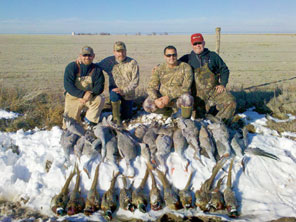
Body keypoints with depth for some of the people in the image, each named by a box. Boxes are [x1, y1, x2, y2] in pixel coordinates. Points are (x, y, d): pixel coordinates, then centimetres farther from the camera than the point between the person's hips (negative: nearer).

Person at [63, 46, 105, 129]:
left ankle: (89, 120, -11)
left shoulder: (97, 69, -3)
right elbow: (68, 85, -18)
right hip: (73, 97, -1)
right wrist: (82, 94, -30)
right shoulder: (71, 67, -10)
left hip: (90, 97, 2)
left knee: (100, 99, -32)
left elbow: (99, 86, -8)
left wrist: (91, 93, -30)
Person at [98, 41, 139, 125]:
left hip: (128, 94, 0)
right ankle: (116, 118, -16)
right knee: (114, 94, -36)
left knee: (126, 116, 8)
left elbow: (135, 82, -16)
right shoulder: (109, 61, -5)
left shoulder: (132, 63, -13)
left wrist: (123, 91, -29)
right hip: (115, 89, 0)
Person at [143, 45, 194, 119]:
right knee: (147, 105, -23)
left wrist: (169, 97, -26)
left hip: (179, 98, -3)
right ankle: (169, 111, 1)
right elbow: (151, 87, -6)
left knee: (187, 98, -38)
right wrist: (156, 100, -27)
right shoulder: (159, 69, -1)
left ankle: (186, 120, -8)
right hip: (163, 98, 3)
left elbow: (185, 88, -17)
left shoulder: (185, 67, -9)